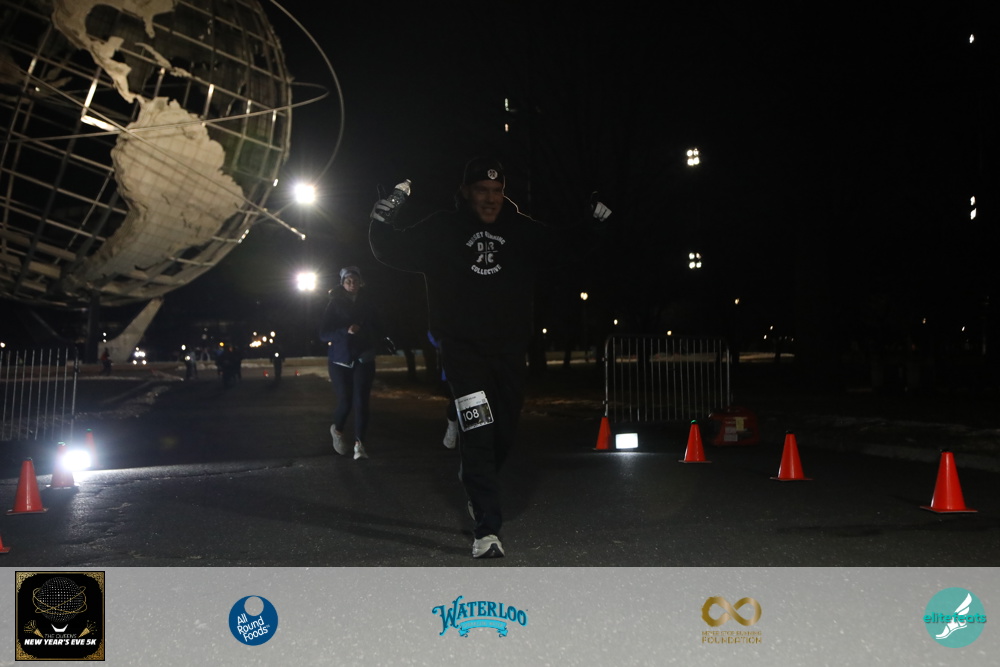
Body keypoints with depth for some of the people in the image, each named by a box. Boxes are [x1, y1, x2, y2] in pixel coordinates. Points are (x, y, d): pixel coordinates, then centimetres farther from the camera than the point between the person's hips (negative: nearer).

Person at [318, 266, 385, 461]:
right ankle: (337, 430, 27)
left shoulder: (367, 304, 6)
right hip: (340, 360, -2)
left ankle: (359, 444, -6)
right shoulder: (334, 304, -1)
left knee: (361, 402, -9)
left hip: (363, 360, 2)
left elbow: (378, 330, 13)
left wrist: (372, 349, -5)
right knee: (345, 402, -4)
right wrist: (345, 332, -21)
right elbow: (324, 334, -6)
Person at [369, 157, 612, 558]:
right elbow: (395, 252, 3)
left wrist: (593, 223, 0)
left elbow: (568, 247, 17)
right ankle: (487, 529, -13)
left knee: (503, 434, 12)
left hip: (509, 348, 4)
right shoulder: (441, 231, 1)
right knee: (477, 435, -15)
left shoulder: (522, 232, 8)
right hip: (462, 348, -4)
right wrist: (382, 224, -16)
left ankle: (477, 492, 42)